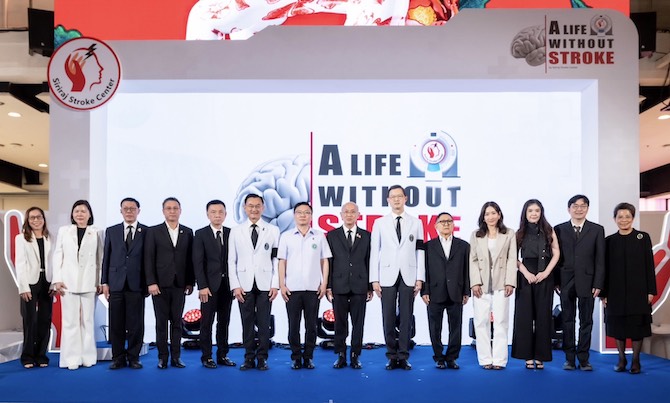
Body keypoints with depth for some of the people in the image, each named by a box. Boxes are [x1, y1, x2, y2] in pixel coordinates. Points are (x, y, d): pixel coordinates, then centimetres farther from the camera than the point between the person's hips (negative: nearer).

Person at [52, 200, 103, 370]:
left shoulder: (97, 233, 6)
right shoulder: (64, 231, 10)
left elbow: (100, 259, 4)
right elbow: (57, 256, 7)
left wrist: (100, 282, 0)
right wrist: (57, 280, -1)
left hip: (89, 283, -1)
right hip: (68, 282, 1)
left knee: (87, 320, 3)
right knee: (70, 321, 1)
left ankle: (88, 356, 10)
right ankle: (72, 358, 5)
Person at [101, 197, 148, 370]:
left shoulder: (147, 232, 3)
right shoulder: (111, 231, 11)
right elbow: (106, 258, 10)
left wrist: (148, 282, -2)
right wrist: (105, 282, 5)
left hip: (136, 284, -2)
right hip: (116, 284, 2)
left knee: (136, 323, 2)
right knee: (116, 323, 5)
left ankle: (133, 357, 12)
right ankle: (118, 358, 14)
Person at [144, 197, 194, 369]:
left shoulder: (188, 232, 9)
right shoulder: (153, 232, 2)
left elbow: (190, 259, 7)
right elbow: (149, 259, -2)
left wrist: (190, 282, 3)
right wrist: (151, 282, -9)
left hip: (179, 284, 2)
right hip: (160, 284, -2)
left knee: (177, 322, 5)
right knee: (161, 322, 2)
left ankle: (176, 357, 11)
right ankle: (163, 357, 9)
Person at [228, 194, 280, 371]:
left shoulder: (273, 230, 4)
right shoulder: (236, 232, 7)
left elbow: (276, 259, 2)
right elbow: (231, 261, 5)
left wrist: (275, 284, -4)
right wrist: (235, 285, -3)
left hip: (265, 285, -1)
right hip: (244, 285, 1)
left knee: (264, 323, 2)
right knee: (247, 323, 5)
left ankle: (262, 358, 11)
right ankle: (249, 358, 14)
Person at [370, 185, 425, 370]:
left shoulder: (416, 223, 8)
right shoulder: (379, 223, 6)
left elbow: (420, 252, 6)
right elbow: (374, 252, 4)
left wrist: (420, 278, -1)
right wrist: (374, 279, -3)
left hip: (408, 276, 0)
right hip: (387, 276, 0)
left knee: (406, 317, 2)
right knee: (388, 318, 2)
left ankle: (403, 356, 9)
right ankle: (392, 356, 11)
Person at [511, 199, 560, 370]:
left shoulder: (548, 231, 6)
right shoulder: (520, 233, 6)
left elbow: (556, 253, 3)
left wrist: (546, 272, -8)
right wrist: (526, 273, -9)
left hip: (544, 277, 0)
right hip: (525, 277, 0)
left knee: (543, 316, 1)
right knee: (524, 316, -1)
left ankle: (540, 357, 7)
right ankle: (528, 356, 5)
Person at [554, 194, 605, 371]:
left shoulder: (597, 230, 5)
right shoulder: (559, 229, 7)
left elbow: (600, 259, 2)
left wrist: (598, 284, -5)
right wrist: (555, 281, -3)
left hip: (587, 282, 0)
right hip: (566, 282, 1)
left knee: (586, 322, 4)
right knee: (567, 321, 5)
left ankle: (583, 359, 11)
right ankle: (569, 358, 13)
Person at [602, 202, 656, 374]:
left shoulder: (643, 238, 2)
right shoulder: (609, 241, 4)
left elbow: (649, 265, 0)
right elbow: (605, 268, 4)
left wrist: (651, 291, -5)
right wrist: (604, 293, 1)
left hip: (638, 290, -1)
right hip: (616, 291, 1)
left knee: (637, 326, 3)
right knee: (618, 327, 6)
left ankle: (636, 360, 15)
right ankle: (621, 359, 19)